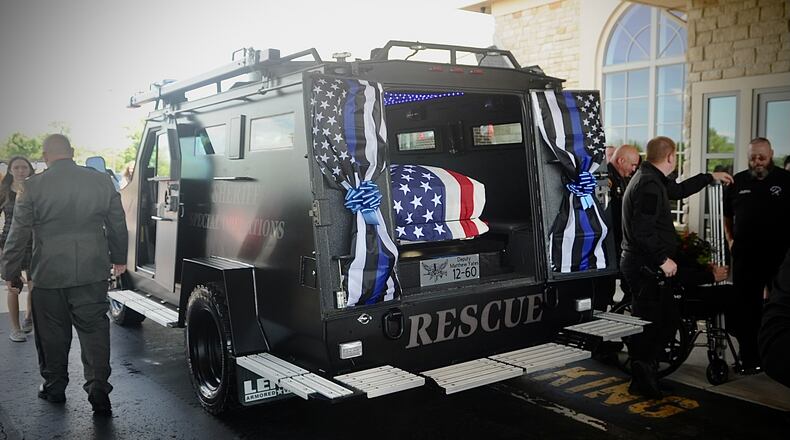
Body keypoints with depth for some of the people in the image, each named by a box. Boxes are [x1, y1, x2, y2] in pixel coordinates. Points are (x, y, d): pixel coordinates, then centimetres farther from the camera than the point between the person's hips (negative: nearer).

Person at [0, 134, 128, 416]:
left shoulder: (33, 187, -7)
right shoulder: (102, 181, -1)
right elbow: (118, 226, 7)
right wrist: (119, 258, 21)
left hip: (49, 275, -1)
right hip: (93, 273, 1)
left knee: (52, 332, 13)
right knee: (94, 329, 6)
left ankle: (55, 387, 26)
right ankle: (98, 387, -1)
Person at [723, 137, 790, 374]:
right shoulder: (738, 181, 8)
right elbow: (727, 215, 17)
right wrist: (730, 240, 6)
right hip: (745, 256, 3)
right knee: (747, 309, 7)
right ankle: (749, 358, 16)